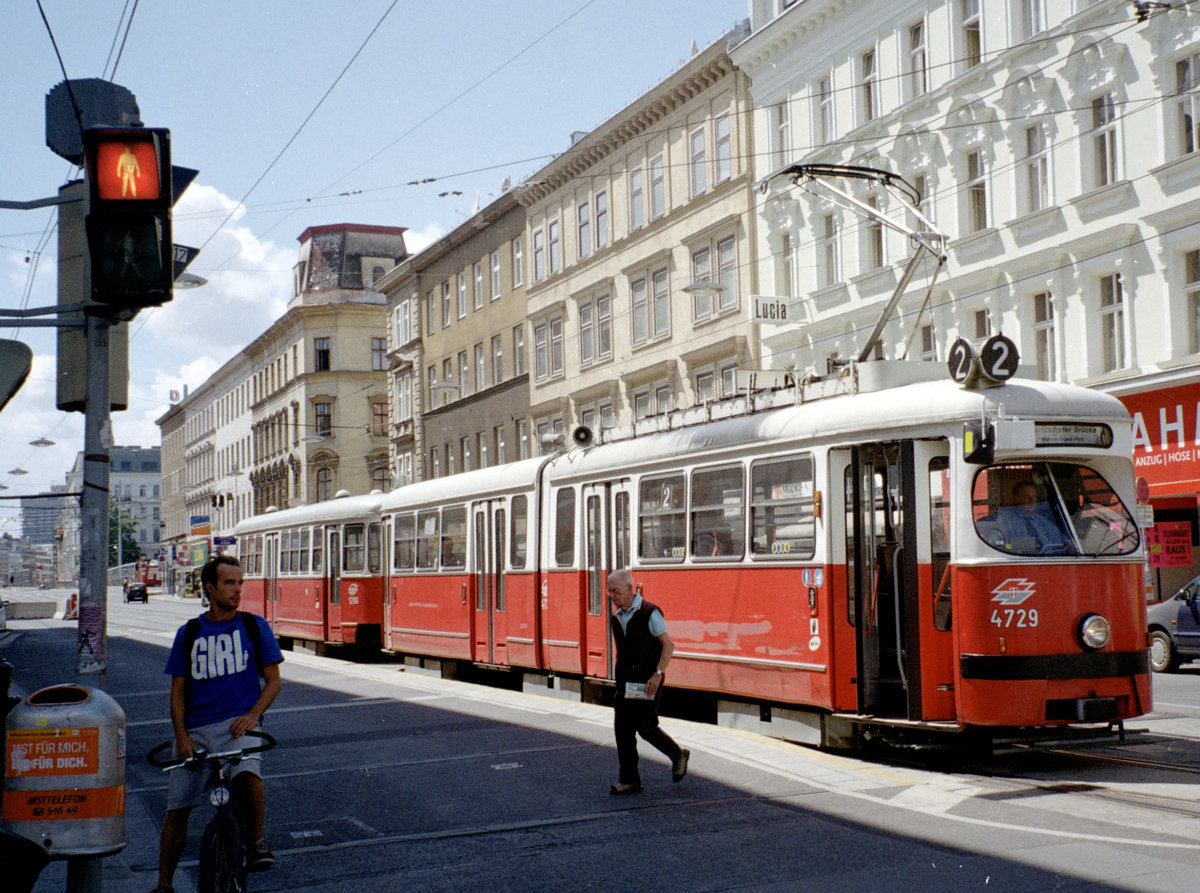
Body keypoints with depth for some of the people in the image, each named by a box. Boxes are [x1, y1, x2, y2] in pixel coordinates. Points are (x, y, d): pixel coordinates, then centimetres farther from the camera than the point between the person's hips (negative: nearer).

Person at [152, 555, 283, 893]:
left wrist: (253, 715, -11)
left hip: (237, 723, -2)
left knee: (248, 774, -33)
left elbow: (273, 680, 7)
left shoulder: (254, 627, 8)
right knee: (177, 808, 3)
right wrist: (182, 735, -3)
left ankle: (257, 843, -13)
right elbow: (178, 690, 11)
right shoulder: (189, 633, 11)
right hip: (195, 729, 2)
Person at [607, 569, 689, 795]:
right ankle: (629, 780, 8)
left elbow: (668, 645, -11)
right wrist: (621, 678, 18)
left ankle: (678, 756, 18)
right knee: (623, 729, 2)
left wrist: (658, 674, -20)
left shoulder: (649, 613, -10)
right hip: (625, 683, 7)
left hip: (647, 682, -7)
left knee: (647, 728, -6)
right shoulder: (616, 618, 12)